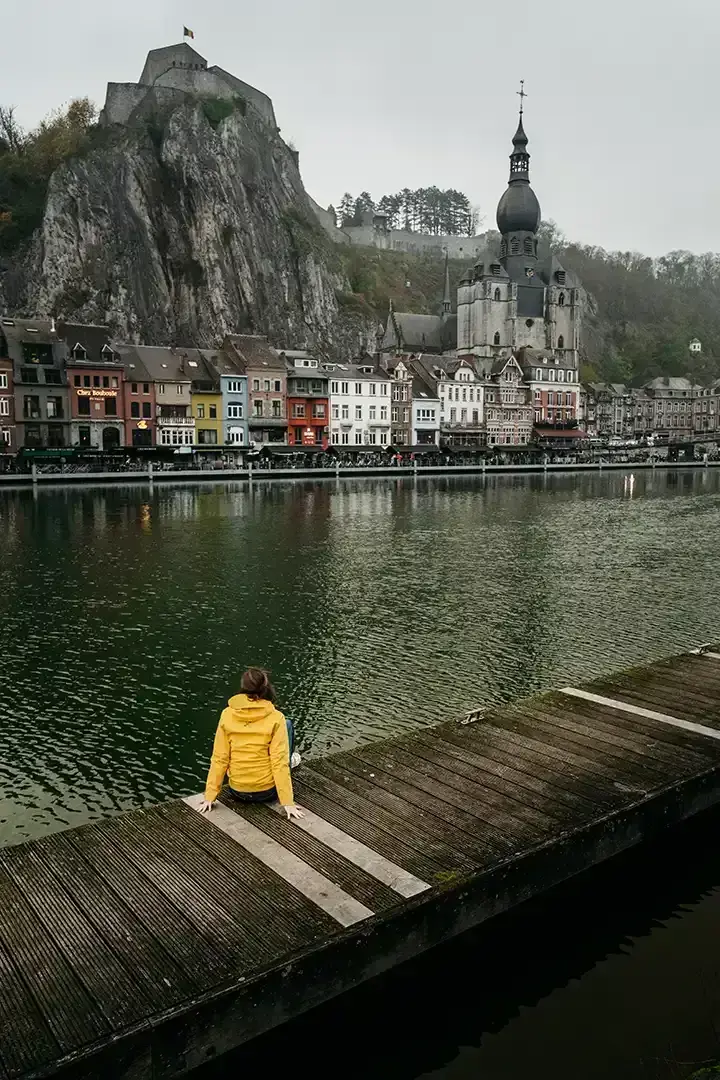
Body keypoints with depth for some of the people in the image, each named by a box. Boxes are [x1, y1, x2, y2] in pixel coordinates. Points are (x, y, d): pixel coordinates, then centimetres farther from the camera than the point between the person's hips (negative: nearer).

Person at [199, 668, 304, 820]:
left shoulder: (227, 714, -9)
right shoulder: (276, 718, -16)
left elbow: (219, 758, -7)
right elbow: (279, 761, -18)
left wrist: (210, 795, -1)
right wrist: (287, 802, -13)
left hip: (237, 792, 3)